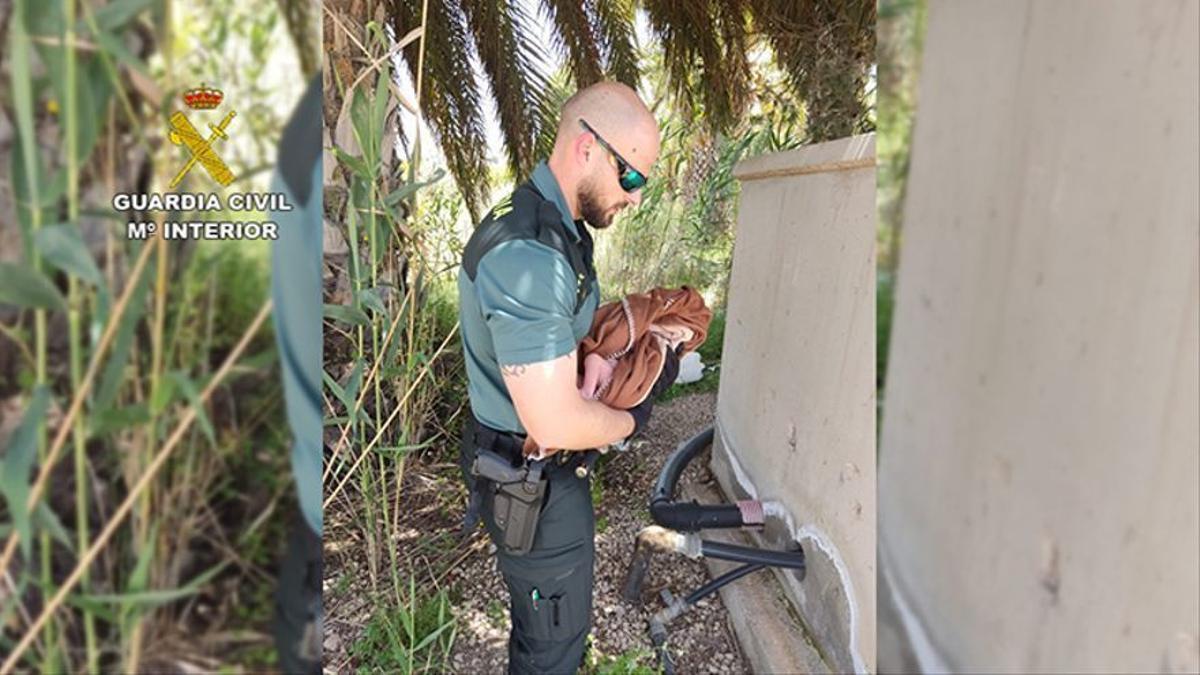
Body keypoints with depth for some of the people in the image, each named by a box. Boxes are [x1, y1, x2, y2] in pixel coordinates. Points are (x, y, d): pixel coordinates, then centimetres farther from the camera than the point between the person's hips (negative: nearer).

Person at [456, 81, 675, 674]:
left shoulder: (558, 228, 2)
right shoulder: (527, 256, -33)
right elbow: (556, 423, -34)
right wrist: (631, 421, -14)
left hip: (545, 465, 10)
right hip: (532, 483, -10)